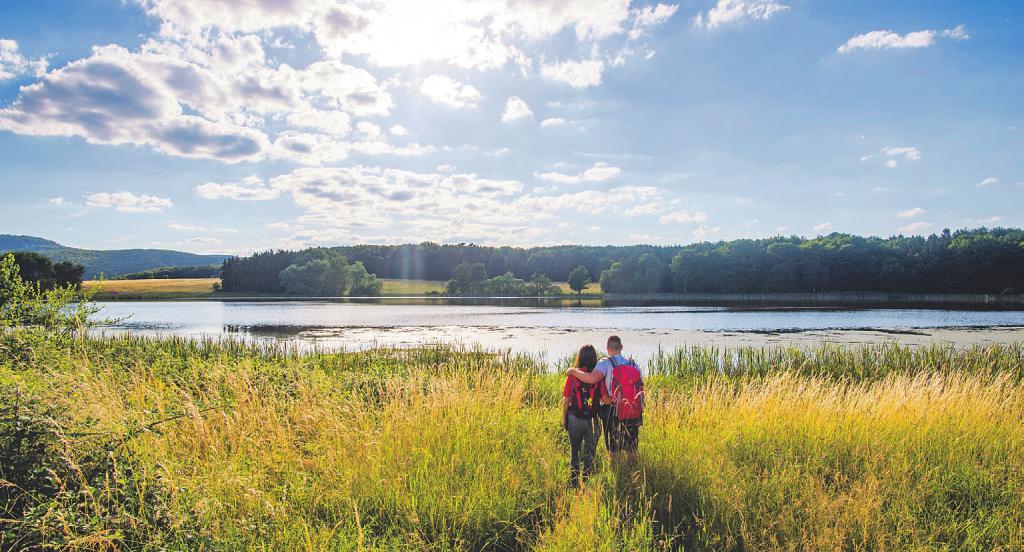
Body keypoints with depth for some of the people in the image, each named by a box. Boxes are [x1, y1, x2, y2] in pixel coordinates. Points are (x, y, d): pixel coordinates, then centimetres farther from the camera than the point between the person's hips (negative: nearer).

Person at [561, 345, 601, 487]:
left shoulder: (572, 375, -8)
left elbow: (566, 400, -4)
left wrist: (564, 418, 6)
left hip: (575, 418, 0)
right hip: (592, 419, 0)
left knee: (574, 451, 15)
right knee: (590, 452, 13)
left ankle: (574, 482, 19)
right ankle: (587, 480, 17)